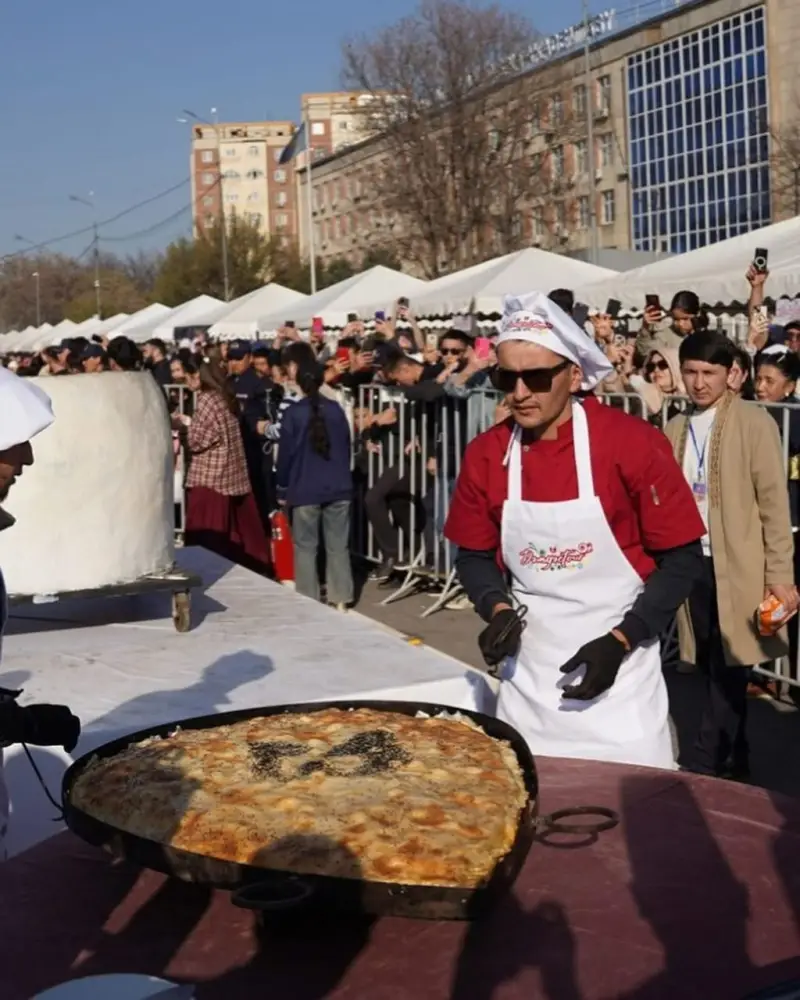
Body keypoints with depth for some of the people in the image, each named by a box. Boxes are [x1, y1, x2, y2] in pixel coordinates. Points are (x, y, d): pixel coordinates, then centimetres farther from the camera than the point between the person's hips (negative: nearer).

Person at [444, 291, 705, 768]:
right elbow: (475, 556, 10)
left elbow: (683, 558, -10)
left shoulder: (632, 443, -15)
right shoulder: (485, 455, -3)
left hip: (618, 677, -3)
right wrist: (499, 610, -10)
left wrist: (620, 642, -17)